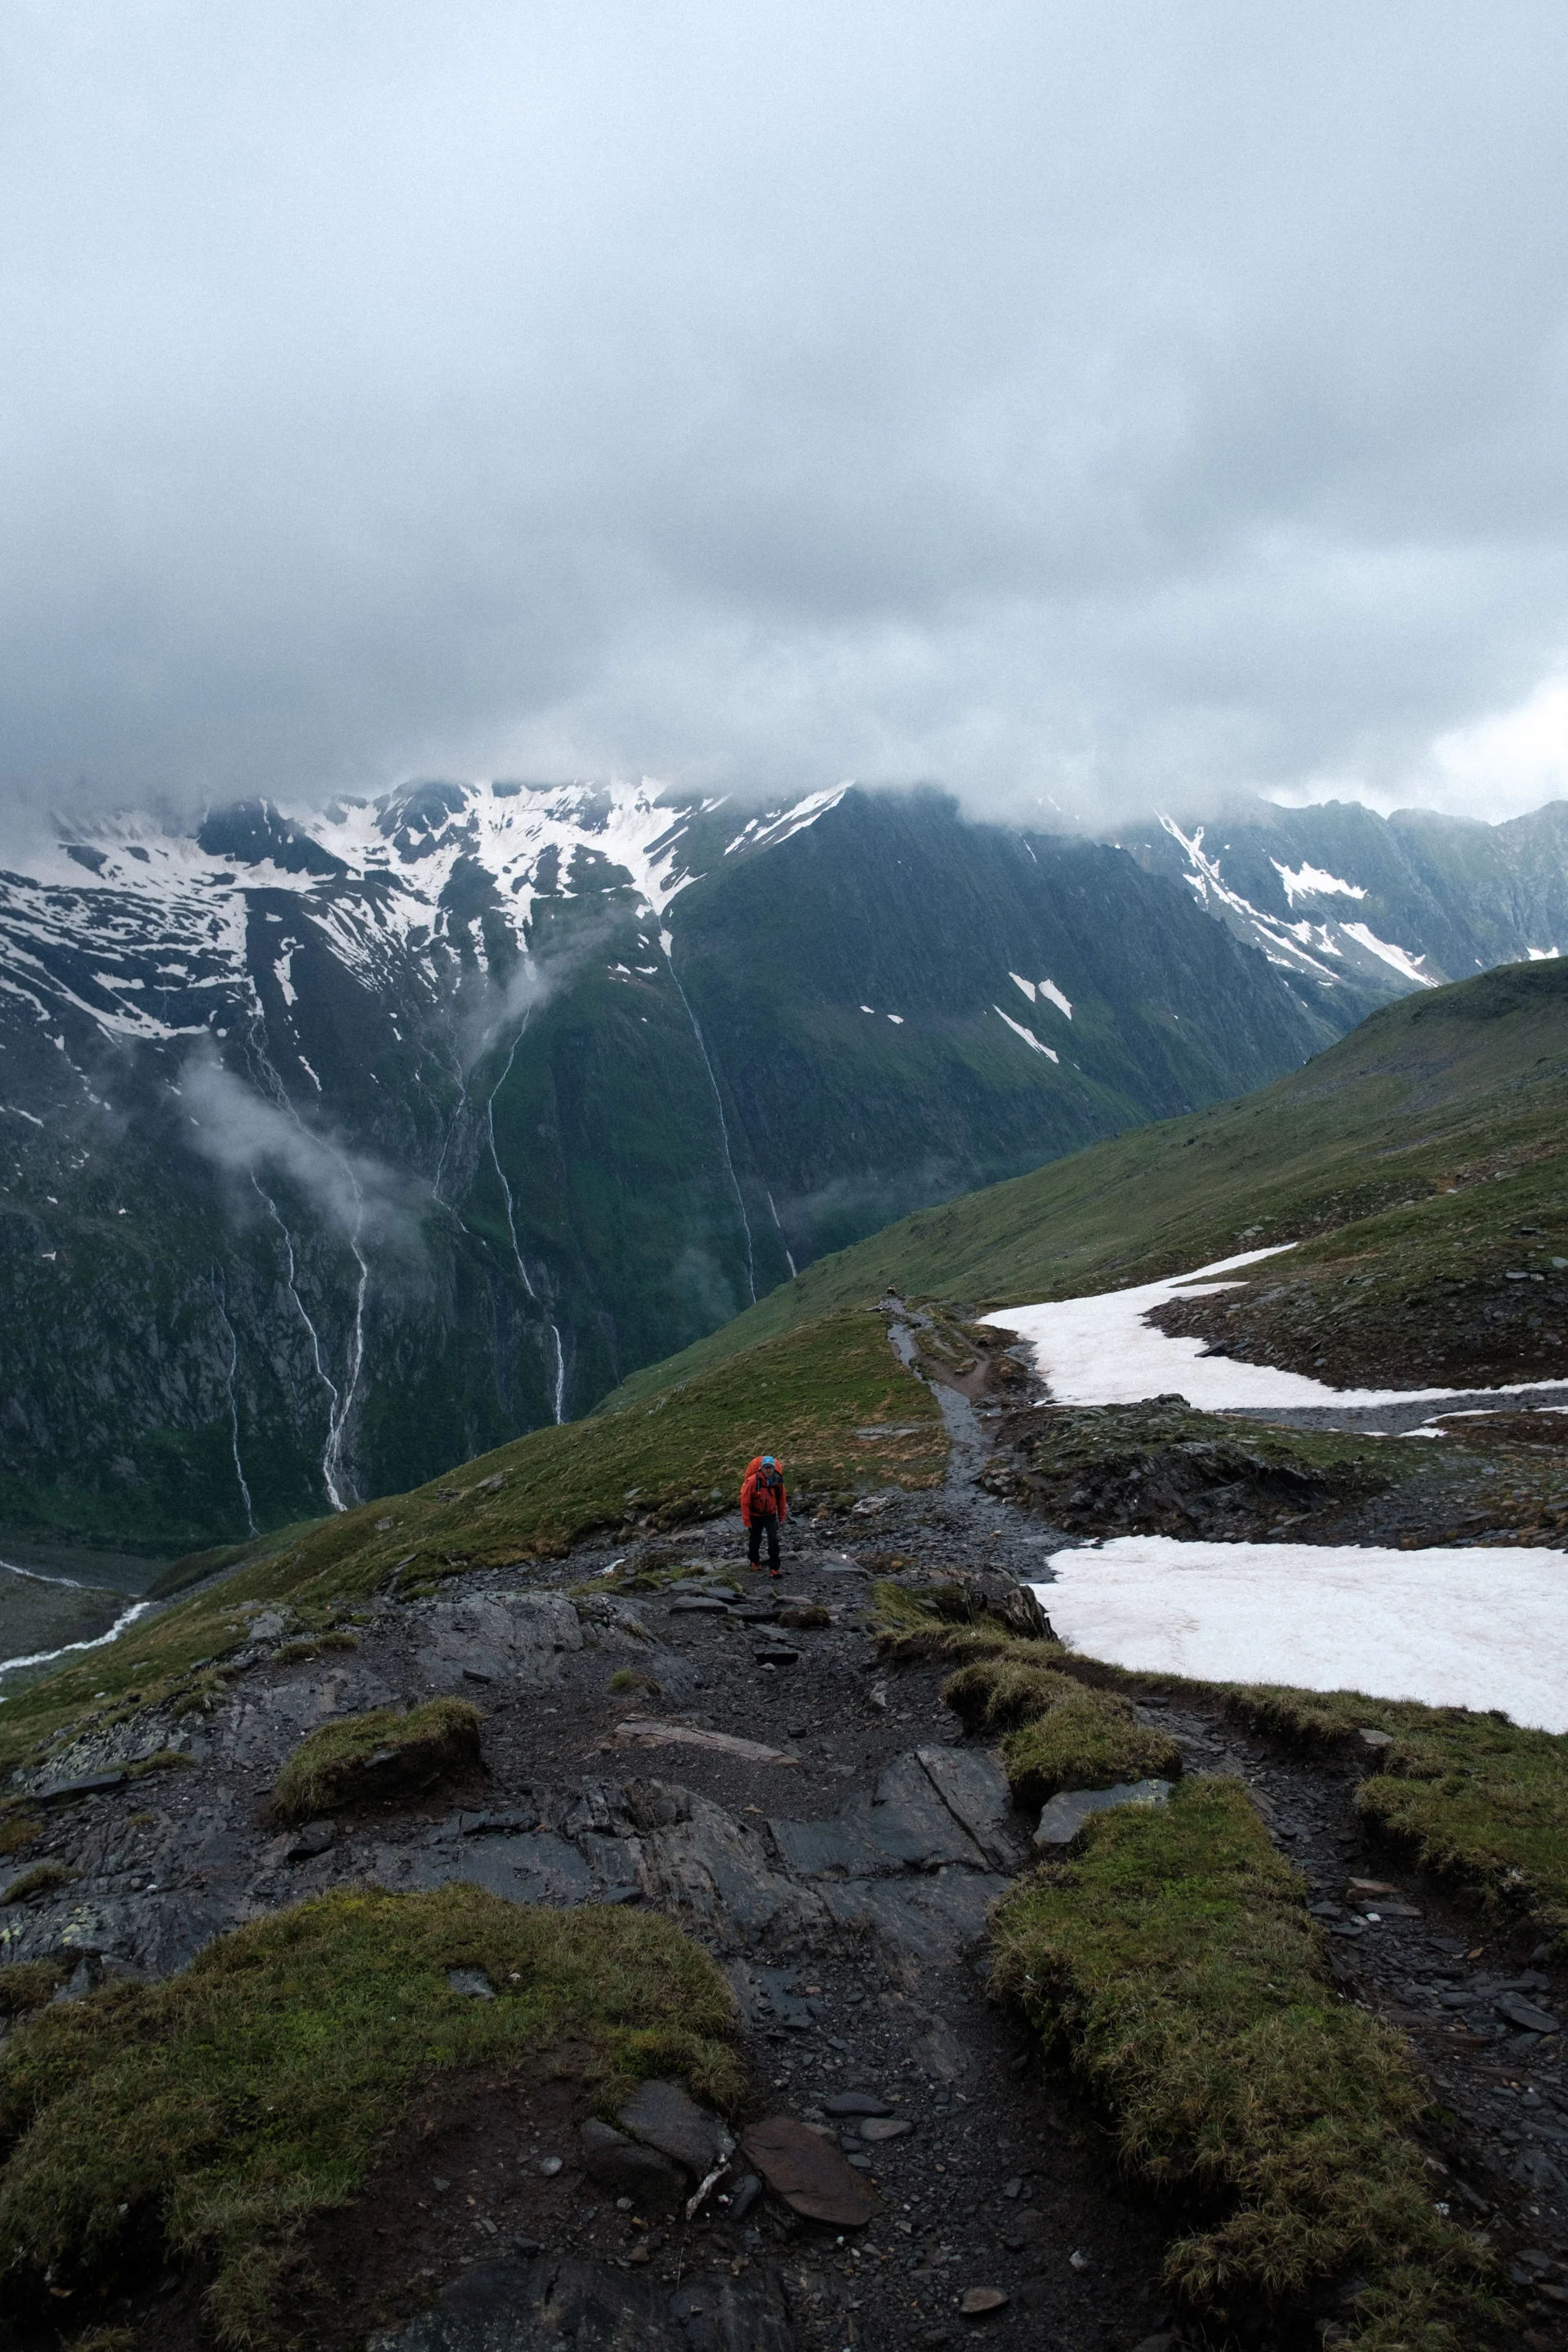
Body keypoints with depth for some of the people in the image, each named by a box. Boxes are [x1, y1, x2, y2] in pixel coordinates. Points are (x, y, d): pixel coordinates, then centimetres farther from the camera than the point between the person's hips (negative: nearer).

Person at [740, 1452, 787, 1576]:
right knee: (755, 1540, 15)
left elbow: (782, 1499, 1)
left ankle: (774, 1568, -2)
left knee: (774, 1540, -10)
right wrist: (746, 1521, -15)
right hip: (755, 1516, -2)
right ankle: (754, 1561, 42)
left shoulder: (778, 1481, -14)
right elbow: (745, 1501, -19)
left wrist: (782, 1517, 6)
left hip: (770, 1515, 2)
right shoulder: (753, 1481, -26)